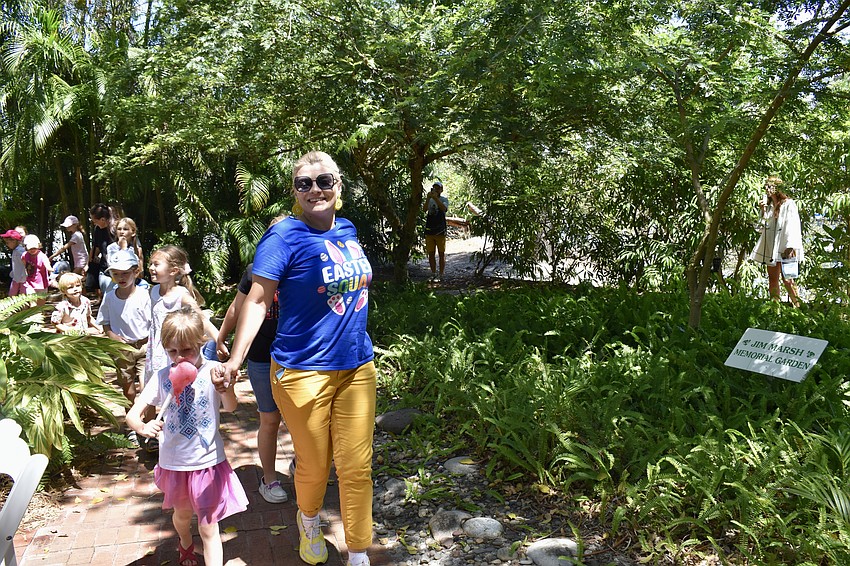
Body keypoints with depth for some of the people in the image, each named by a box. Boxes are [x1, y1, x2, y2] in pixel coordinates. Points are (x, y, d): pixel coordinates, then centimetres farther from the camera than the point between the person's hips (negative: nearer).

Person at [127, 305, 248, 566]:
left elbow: (230, 407, -26)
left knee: (208, 528, 2)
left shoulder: (212, 371, -15)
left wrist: (224, 388, -49)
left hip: (208, 460, -4)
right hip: (174, 461, 4)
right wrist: (143, 427, -32)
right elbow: (132, 413, -8)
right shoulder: (162, 377, -7)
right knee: (182, 514, 29)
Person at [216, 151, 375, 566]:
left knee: (356, 468, 8)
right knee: (314, 466, 13)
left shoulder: (347, 230, 6)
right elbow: (258, 300, -14)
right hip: (304, 371, -5)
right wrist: (235, 358, -21)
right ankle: (308, 522, 45)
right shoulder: (285, 236, -12)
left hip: (357, 366, 5)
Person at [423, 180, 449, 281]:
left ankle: (440, 275, 8)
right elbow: (424, 209, -8)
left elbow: (444, 208, -20)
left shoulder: (444, 199, 2)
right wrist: (428, 198, -21)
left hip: (440, 230, -3)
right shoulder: (429, 200, 10)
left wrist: (435, 198, -28)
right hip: (429, 230, 3)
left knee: (441, 253, 2)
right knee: (431, 254, 7)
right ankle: (433, 274, 17)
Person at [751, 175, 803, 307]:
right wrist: (763, 211, 2)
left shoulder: (788, 204, -4)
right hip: (771, 247, 7)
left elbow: (793, 226, -11)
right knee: (772, 279, 6)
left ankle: (796, 305, -4)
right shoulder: (768, 205, 16)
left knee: (786, 278, -10)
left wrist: (790, 247, -20)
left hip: (784, 247, -7)